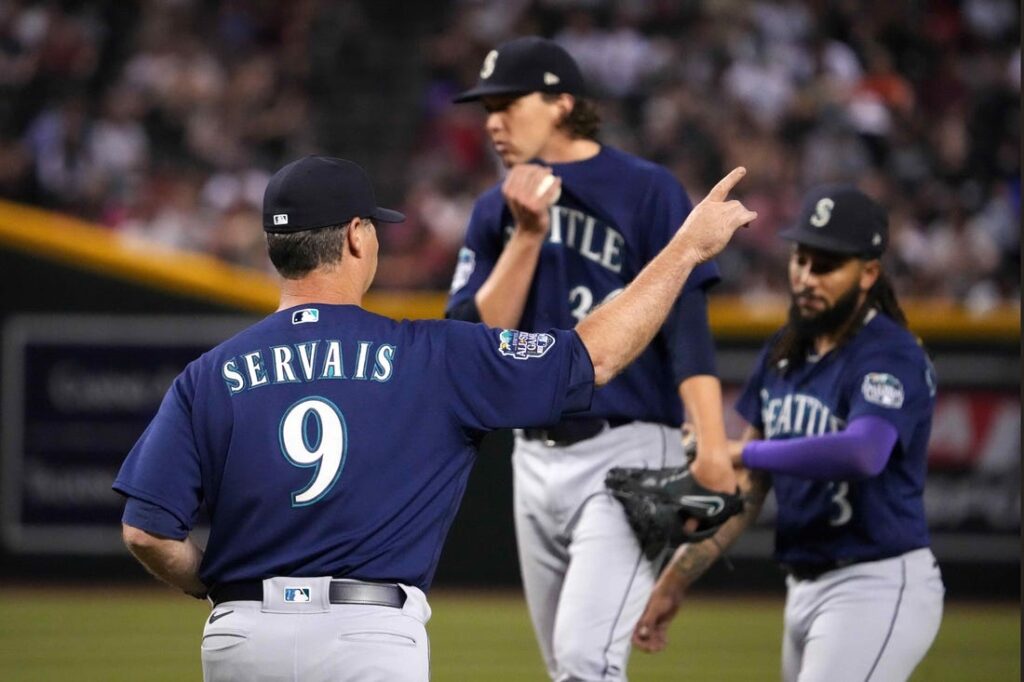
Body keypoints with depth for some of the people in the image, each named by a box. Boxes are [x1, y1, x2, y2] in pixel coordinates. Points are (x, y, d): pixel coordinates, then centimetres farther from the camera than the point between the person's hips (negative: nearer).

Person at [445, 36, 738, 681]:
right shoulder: (497, 211, 11)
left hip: (627, 452, -7)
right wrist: (528, 236, -10)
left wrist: (713, 448, -25)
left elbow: (687, 325, -14)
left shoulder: (647, 191, -6)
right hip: (535, 455, 7)